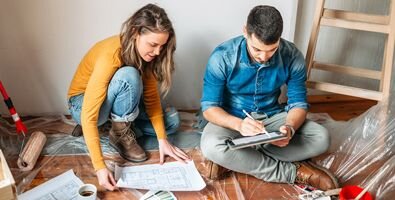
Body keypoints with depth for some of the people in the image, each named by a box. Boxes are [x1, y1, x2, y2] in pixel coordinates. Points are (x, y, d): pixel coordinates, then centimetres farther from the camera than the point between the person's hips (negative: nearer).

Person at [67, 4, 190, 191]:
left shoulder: (145, 53, -15)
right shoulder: (110, 55, -36)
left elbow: (151, 96, -9)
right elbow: (89, 116, -38)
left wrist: (162, 139, -18)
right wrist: (100, 167, -42)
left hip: (115, 101, 6)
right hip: (83, 105, -6)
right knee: (128, 76, -36)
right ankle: (120, 133, -16)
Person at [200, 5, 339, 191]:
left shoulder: (292, 56, -16)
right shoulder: (222, 57, -22)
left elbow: (298, 103, -9)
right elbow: (209, 107, -19)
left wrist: (290, 128, -32)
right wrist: (239, 124, -39)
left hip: (272, 116, 3)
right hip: (233, 119, -2)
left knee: (321, 138, -20)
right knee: (211, 147, -36)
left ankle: (233, 159, -20)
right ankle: (294, 172, -20)